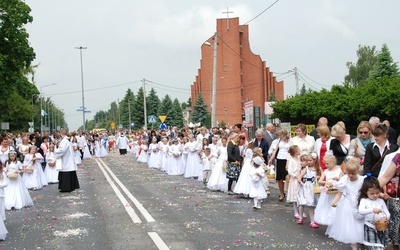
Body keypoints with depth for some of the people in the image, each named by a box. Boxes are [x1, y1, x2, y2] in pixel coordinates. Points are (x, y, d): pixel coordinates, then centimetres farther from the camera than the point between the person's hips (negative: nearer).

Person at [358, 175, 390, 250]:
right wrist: (372, 210, -36)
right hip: (370, 227, -4)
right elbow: (361, 211, -21)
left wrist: (385, 217, -16)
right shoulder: (364, 200, -3)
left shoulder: (381, 201, 8)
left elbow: (388, 213, 9)